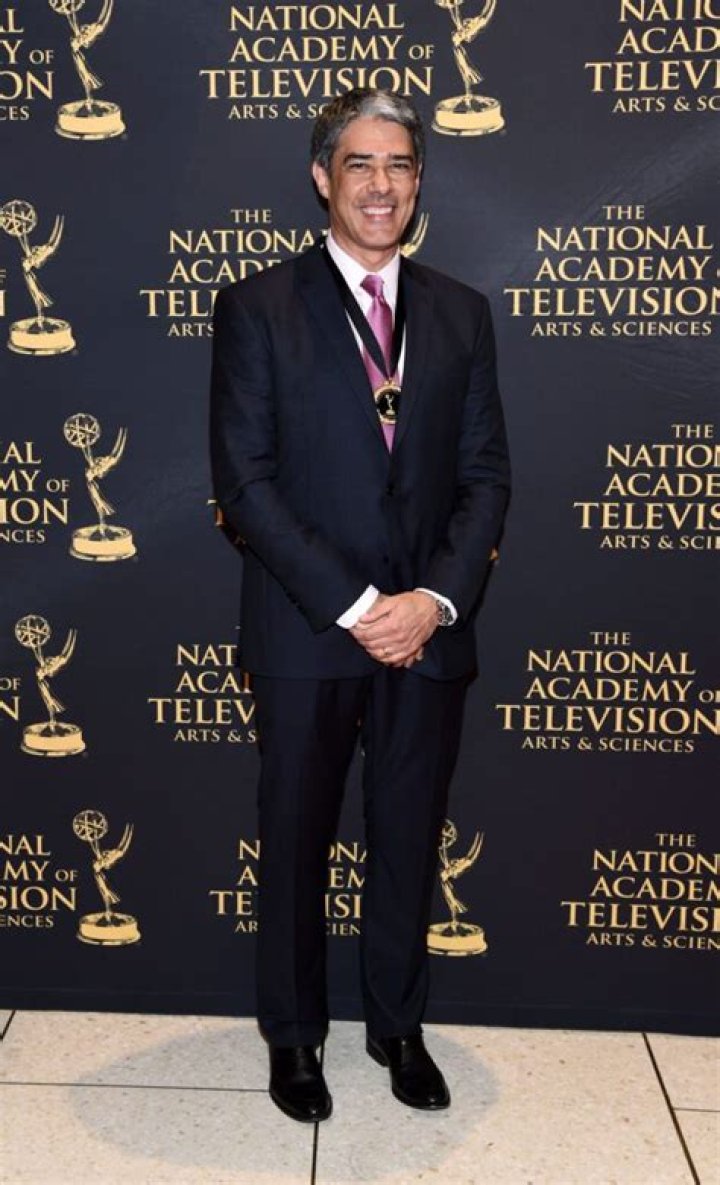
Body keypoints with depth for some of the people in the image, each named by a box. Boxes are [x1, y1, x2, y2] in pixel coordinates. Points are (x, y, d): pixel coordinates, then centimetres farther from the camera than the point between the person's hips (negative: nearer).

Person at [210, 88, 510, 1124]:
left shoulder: (460, 313, 8)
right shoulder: (258, 307, -2)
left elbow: (486, 472, 5)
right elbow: (245, 479, -9)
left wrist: (438, 597, -11)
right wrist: (353, 606, -15)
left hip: (430, 631, 3)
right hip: (306, 631, -2)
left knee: (409, 842, 14)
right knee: (296, 841, 11)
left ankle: (398, 1025, 36)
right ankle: (295, 1034, 33)